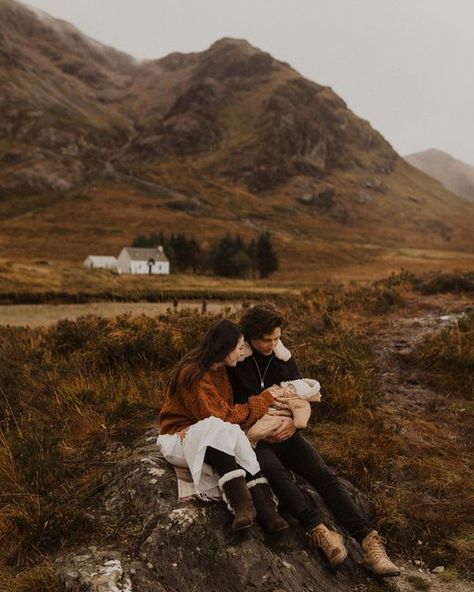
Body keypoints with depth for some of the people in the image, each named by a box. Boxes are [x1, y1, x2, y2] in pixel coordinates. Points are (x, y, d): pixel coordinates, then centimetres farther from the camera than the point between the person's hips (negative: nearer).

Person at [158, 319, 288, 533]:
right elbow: (219, 416, -20)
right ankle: (242, 504, -43)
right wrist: (262, 401, -12)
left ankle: (264, 506, -38)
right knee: (217, 428, -37)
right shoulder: (193, 375, -19)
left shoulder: (218, 370, 7)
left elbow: (228, 409, 4)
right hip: (179, 439, -6)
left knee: (231, 432, -29)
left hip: (212, 440, 6)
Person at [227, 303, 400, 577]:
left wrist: (293, 420, -12)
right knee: (274, 470, -36)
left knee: (324, 475, -19)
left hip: (284, 432, 4)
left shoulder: (284, 358, 5)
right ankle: (320, 531, -44)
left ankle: (368, 539, -27)